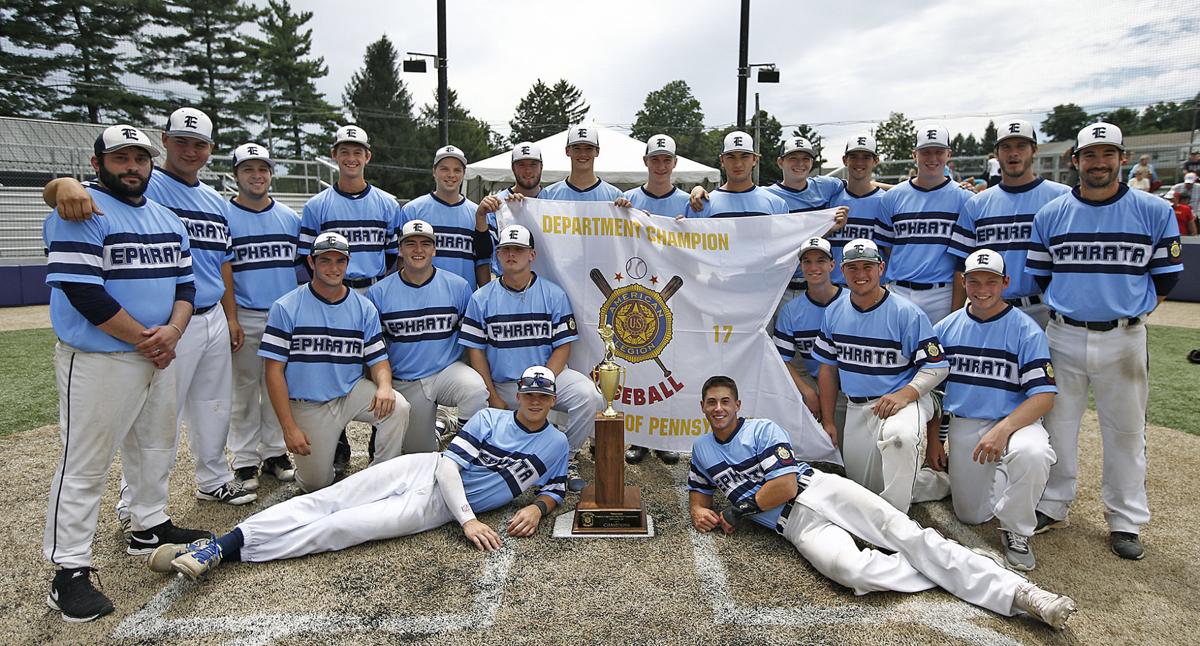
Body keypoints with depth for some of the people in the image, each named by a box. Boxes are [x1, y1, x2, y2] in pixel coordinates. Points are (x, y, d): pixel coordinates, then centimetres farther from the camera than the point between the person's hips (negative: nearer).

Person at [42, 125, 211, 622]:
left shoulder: (167, 219, 14)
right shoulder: (79, 214, -10)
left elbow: (185, 282, 10)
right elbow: (82, 291, -18)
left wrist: (171, 331, -8)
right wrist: (142, 337, -16)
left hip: (159, 356, 8)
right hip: (98, 361, -7)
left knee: (155, 449, 18)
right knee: (85, 463, -3)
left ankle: (149, 527, 35)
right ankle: (69, 570, 6)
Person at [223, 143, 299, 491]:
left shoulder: (290, 217, 11)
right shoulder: (224, 215, 0)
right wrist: (231, 319, -12)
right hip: (246, 318, -3)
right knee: (244, 390, 4)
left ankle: (275, 453, 23)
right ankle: (245, 460, 15)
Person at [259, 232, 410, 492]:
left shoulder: (364, 308, 2)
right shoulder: (286, 308, -6)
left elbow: (378, 359, 3)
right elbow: (274, 370, -8)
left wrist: (384, 386, -22)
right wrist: (289, 427, -13)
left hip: (352, 392, 2)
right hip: (308, 406, -2)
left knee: (397, 407, -26)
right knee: (316, 485, -2)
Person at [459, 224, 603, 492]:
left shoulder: (554, 295, 2)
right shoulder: (481, 298, 4)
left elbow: (563, 347, -2)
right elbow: (475, 351, 2)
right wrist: (493, 398, -7)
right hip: (500, 386, 1)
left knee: (589, 397, -27)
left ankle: (568, 459, -5)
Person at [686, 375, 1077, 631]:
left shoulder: (763, 430, 1)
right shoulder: (701, 449, 14)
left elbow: (786, 484, -7)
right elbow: (698, 490, 24)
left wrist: (741, 510, -4)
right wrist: (699, 511, -1)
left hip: (819, 489, -1)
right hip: (795, 524, 1)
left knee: (905, 534, -20)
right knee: (854, 570, -30)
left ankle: (1018, 592, -22)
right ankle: (954, 577, -14)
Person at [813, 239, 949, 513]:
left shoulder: (907, 312, -12)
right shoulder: (833, 312, 4)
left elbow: (937, 366, -11)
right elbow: (828, 367, 10)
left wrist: (904, 395, -28)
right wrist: (828, 421, 9)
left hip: (904, 400, -6)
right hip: (856, 408, 6)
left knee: (899, 435, -42)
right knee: (865, 489, 12)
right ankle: (938, 483, 35)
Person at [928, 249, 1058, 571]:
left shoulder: (1027, 330, -9)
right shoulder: (946, 328, 3)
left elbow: (1044, 395, -16)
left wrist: (1003, 429, -31)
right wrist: (933, 440, 6)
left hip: (1015, 421, -3)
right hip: (963, 427, 3)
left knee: (1033, 454, -39)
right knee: (971, 516, 5)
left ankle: (1016, 531, -12)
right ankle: (993, 474, 38)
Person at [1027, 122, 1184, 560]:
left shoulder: (1155, 212, 0)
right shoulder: (1050, 215, 2)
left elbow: (1165, 278, 4)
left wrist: (1130, 313, 3)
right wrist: (1066, 311, 5)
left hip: (1125, 339, -1)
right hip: (1064, 337, 1)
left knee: (1126, 430, 9)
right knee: (1057, 424, 9)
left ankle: (1125, 520, 24)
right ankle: (1052, 506, 25)